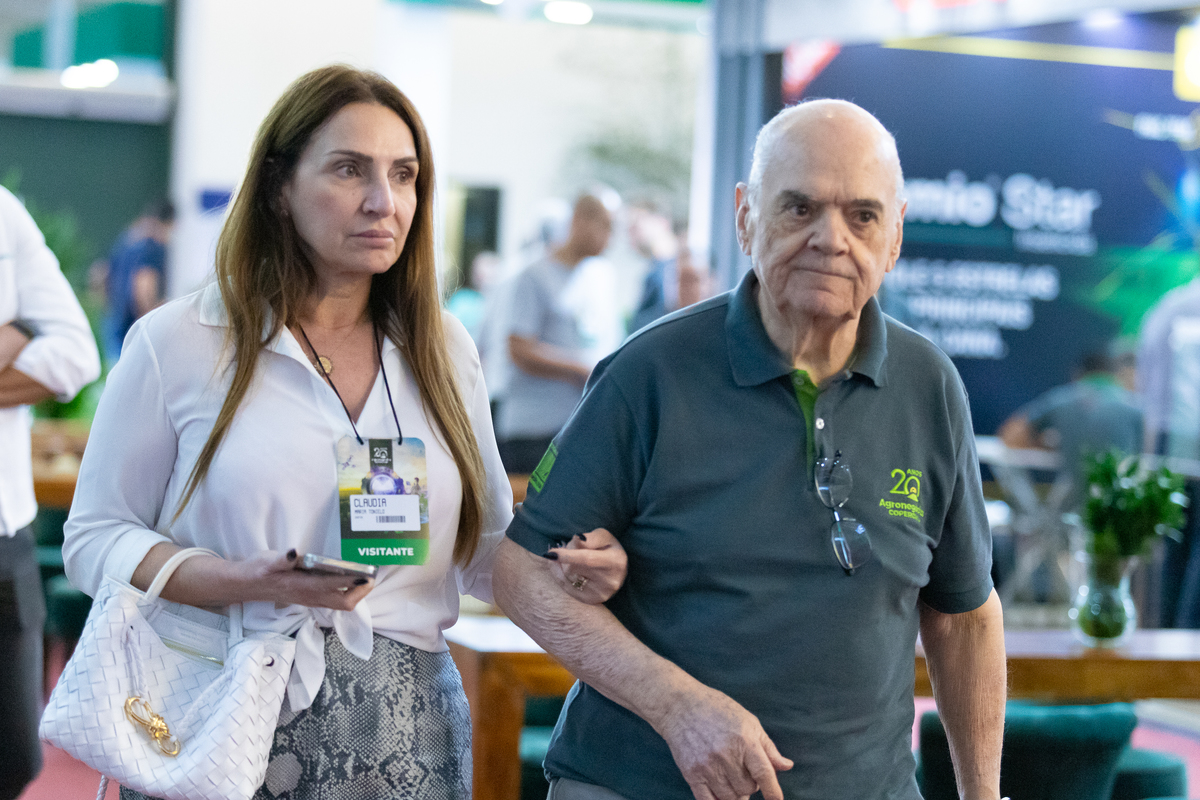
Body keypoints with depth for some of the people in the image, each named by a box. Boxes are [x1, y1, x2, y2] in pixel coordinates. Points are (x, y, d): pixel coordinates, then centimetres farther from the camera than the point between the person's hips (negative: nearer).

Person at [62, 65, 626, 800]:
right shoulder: (178, 345, -3)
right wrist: (244, 582, -19)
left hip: (404, 738, 4)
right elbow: (96, 539, -2)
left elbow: (484, 548, 13)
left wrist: (569, 567, -9)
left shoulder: (444, 350, 9)